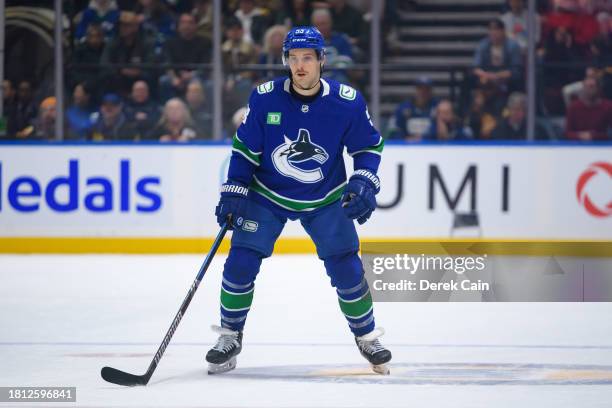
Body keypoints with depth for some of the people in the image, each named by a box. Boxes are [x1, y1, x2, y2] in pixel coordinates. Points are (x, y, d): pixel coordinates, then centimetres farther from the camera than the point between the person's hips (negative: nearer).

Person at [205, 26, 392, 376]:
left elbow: (369, 145, -3)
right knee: (241, 263, -9)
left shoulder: (347, 102, -17)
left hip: (326, 200, 0)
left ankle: (367, 337, 17)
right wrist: (233, 192, -11)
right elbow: (245, 148, -6)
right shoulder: (265, 98, -16)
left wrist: (364, 181, -18)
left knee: (347, 268, -5)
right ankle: (230, 338, 10)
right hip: (267, 195, 0)